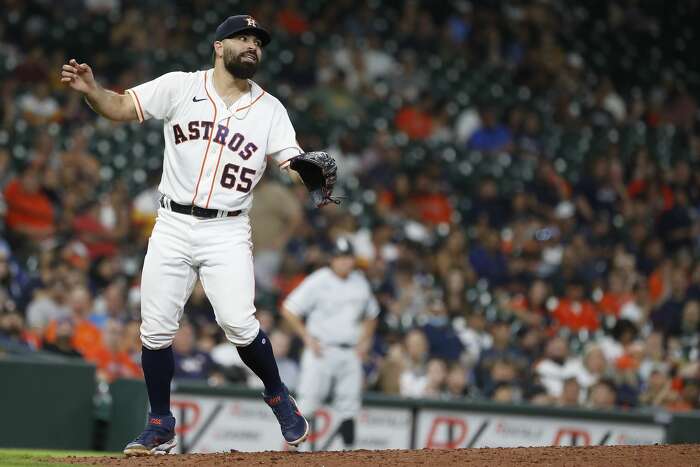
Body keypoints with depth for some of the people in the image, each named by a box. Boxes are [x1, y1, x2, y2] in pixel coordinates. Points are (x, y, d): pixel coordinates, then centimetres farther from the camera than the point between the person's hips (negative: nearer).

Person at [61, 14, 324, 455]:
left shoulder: (269, 109, 6)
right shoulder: (181, 87, 3)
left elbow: (293, 162, -2)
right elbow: (120, 106, -1)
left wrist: (313, 176, -26)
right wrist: (91, 89, -22)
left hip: (228, 232, -1)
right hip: (173, 226, 1)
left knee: (239, 323, -17)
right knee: (156, 330, 0)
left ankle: (277, 396, 9)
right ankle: (161, 427, 15)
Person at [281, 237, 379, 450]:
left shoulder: (360, 283, 10)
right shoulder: (318, 281, -7)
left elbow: (371, 315, 25)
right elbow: (289, 309, -7)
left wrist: (365, 340, 9)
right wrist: (308, 338, -12)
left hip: (350, 352, 5)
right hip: (321, 350, -5)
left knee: (349, 405, 4)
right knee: (309, 400, -13)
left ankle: (349, 450, 8)